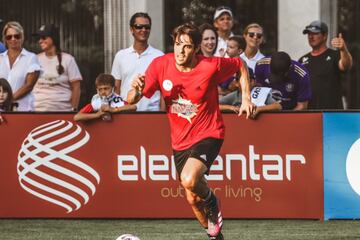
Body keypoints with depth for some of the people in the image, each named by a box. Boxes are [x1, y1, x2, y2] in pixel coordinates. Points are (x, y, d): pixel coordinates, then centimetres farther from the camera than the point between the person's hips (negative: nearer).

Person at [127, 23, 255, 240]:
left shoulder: (211, 66, -17)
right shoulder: (161, 65, -11)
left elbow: (240, 65, 4)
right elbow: (132, 101, -10)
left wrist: (246, 98, -5)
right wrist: (136, 90, -33)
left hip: (208, 135, -5)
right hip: (180, 141, 5)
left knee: (190, 180, -31)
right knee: (192, 199, 12)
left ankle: (211, 201, 2)